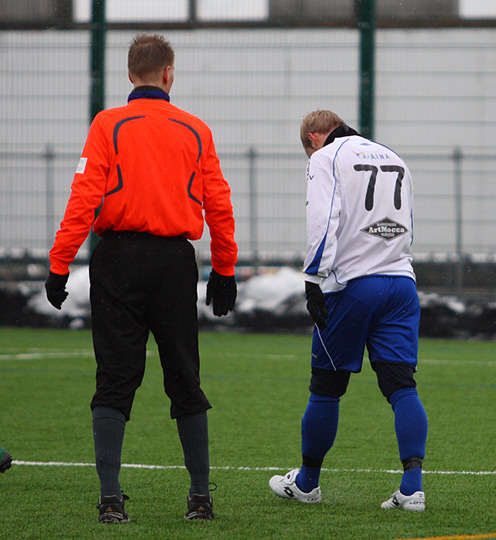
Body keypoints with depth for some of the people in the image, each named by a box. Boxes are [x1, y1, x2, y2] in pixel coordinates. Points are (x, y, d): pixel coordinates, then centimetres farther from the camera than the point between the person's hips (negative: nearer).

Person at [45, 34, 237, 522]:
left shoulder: (108, 125, -1)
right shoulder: (195, 130, 6)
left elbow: (84, 197, -9)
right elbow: (219, 207, 6)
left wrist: (60, 263, -7)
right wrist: (224, 271, 15)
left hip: (119, 259, -2)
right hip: (175, 262, 2)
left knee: (115, 381, 0)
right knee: (185, 383, 10)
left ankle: (110, 496, -8)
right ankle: (200, 496, 14)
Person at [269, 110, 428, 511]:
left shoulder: (326, 158, 0)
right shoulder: (395, 160, 19)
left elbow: (323, 222, -14)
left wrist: (314, 280, -17)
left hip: (350, 284, -5)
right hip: (401, 281, 5)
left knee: (327, 385, 7)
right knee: (401, 384, -2)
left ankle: (306, 482, 20)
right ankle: (412, 486, -15)